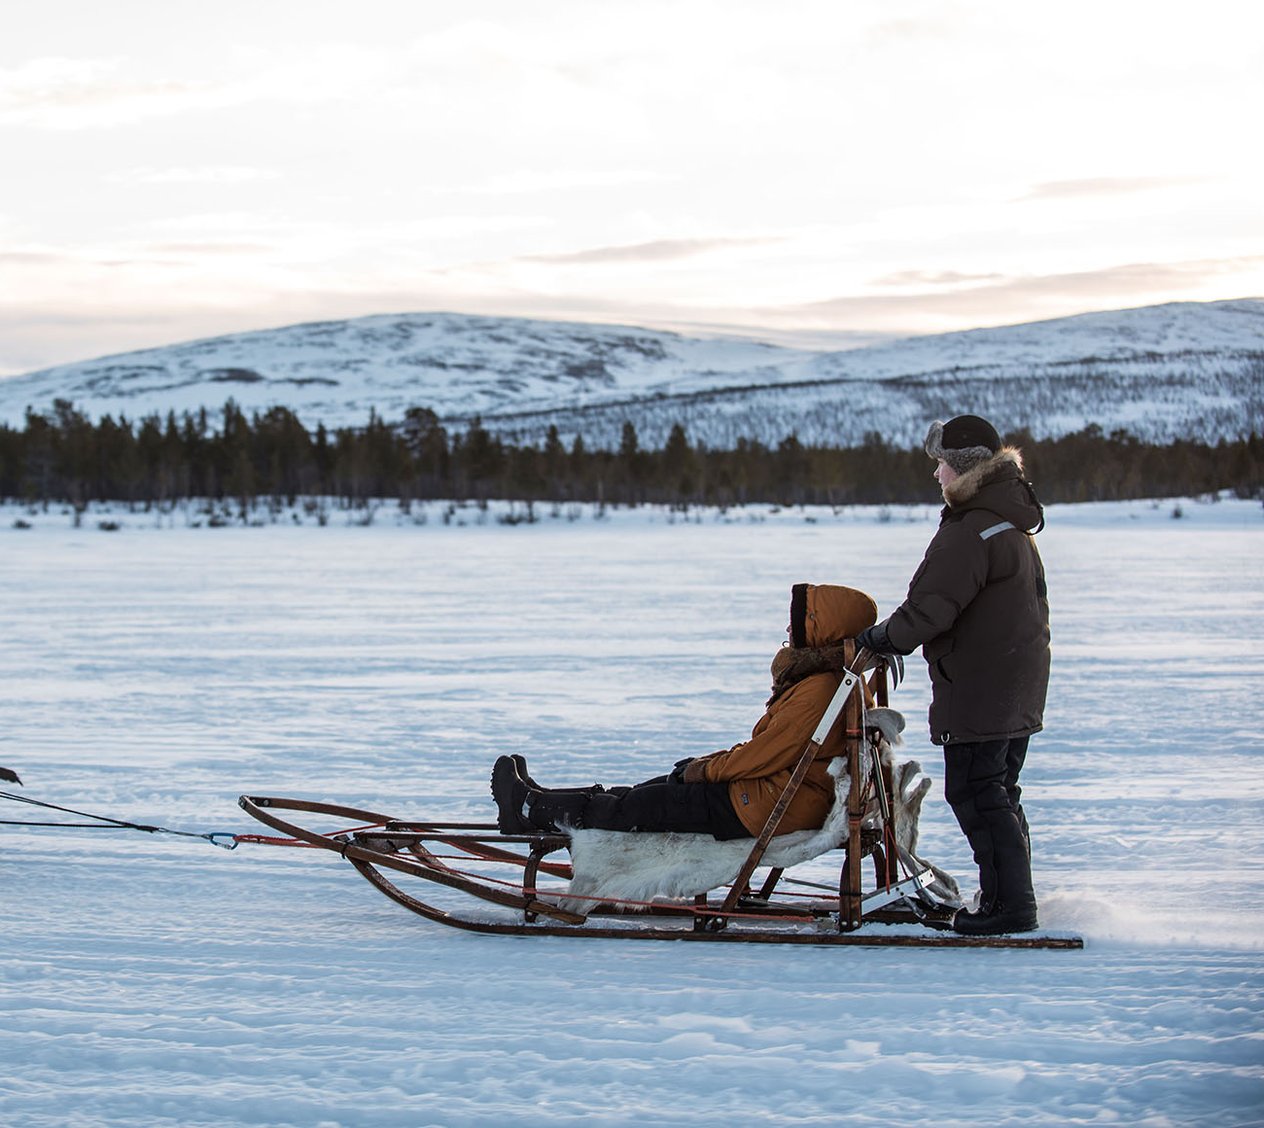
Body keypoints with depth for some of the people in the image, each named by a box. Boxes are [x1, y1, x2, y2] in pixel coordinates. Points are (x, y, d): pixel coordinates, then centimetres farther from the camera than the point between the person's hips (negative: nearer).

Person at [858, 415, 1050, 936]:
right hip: (1017, 691, 10)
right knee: (996, 792, 17)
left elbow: (931, 606, -23)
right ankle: (1012, 898, 22)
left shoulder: (970, 532, -19)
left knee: (975, 792, -5)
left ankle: (1009, 904, -5)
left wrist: (880, 639, -8)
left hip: (979, 691, -10)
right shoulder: (1013, 526, 15)